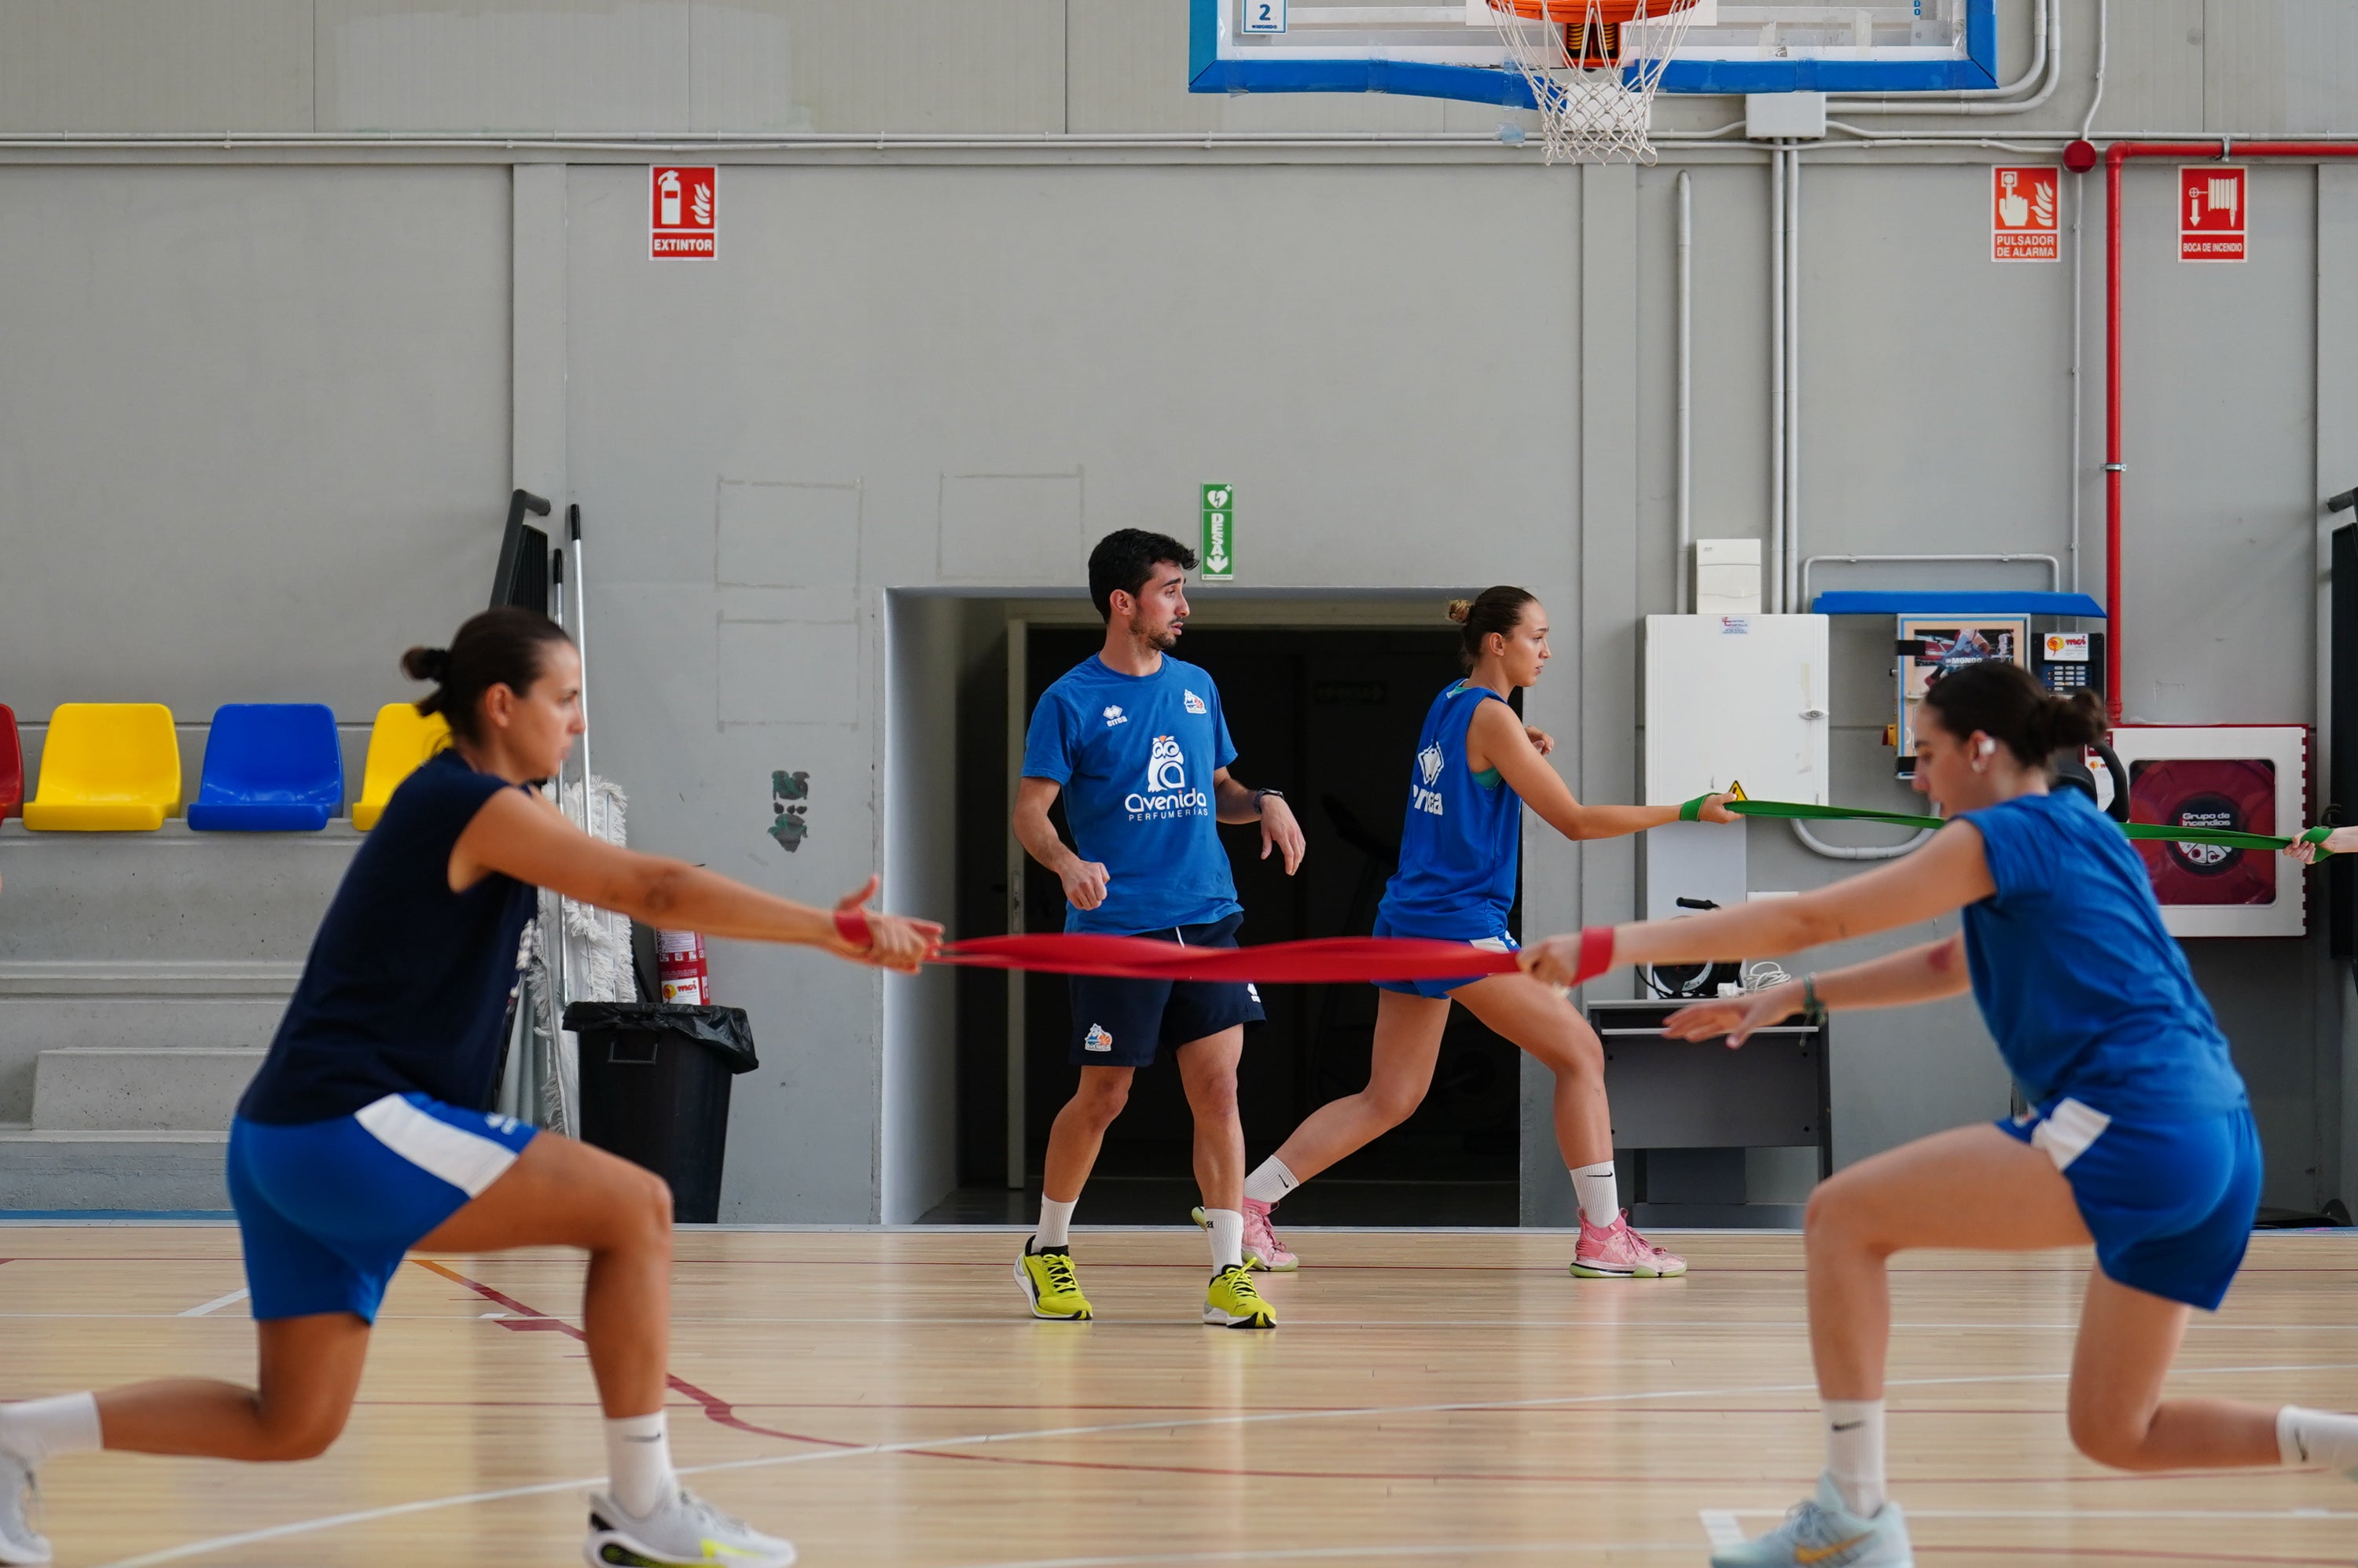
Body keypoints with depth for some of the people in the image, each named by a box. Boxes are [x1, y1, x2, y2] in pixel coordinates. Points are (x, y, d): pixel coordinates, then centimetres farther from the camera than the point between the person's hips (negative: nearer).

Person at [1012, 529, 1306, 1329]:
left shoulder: (1195, 687, 13)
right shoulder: (1071, 702, -5)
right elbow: (1030, 811, -8)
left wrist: (1265, 803, 2)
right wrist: (1069, 864, -28)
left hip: (1207, 918, 4)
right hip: (1115, 929, -4)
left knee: (1217, 1087, -4)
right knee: (1102, 1097, 2)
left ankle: (1228, 1274, -2)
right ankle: (1047, 1251, 23)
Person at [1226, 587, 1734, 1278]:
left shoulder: (1449, 703, 14)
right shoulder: (1490, 715, -12)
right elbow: (1574, 819, -13)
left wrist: (1523, 755, 10)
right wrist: (1684, 811, -10)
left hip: (1410, 917, 9)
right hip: (1459, 921, -9)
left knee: (1389, 1098, 11)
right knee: (1580, 1052, -3)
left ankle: (1246, 1200, 7)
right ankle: (1602, 1234, -5)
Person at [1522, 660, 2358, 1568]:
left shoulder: (2002, 836, -1)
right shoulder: (2081, 837, 24)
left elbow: (1807, 920, -4)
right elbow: (1954, 964, 38)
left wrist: (1612, 947, -2)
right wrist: (1796, 998, 33)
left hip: (2125, 1127, -9)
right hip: (2218, 1145, 9)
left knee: (1842, 1216, -2)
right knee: (2117, 1435, 17)